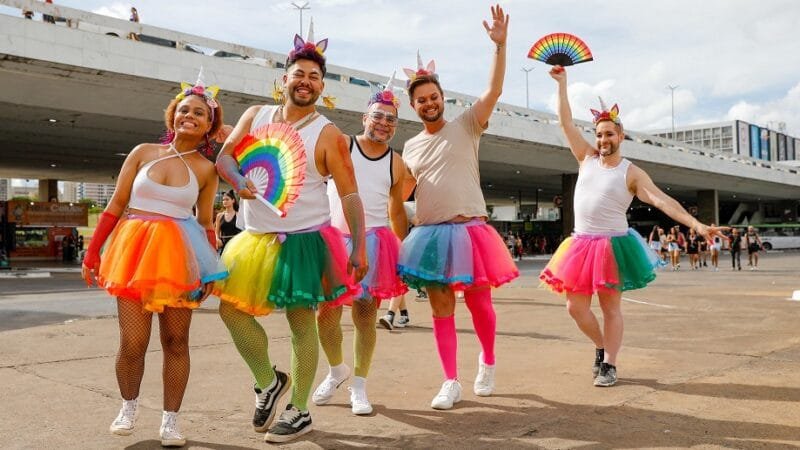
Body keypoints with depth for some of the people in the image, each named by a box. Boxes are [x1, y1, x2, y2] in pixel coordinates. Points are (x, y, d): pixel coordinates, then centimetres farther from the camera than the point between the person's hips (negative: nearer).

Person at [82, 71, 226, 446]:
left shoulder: (206, 170, 4)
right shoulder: (143, 152, 4)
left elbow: (205, 223, 8)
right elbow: (115, 206, 6)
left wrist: (211, 270, 4)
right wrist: (92, 251, 4)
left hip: (178, 255, 0)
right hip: (134, 249, 0)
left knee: (176, 341, 3)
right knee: (132, 342, -3)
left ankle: (170, 419, 17)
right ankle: (129, 405, 25)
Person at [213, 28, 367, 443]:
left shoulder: (327, 135, -6)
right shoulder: (255, 116, 8)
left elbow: (349, 194, -7)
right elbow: (223, 157, 5)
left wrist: (359, 248, -15)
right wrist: (239, 181, -19)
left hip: (303, 240, -5)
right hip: (256, 238, 5)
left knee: (301, 323, 1)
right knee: (232, 308, 3)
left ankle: (299, 412, 16)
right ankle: (268, 382, 25)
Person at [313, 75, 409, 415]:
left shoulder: (396, 164, 9)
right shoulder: (341, 146, 3)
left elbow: (397, 210, 15)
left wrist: (407, 249, 14)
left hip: (374, 242, 1)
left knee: (365, 314, 1)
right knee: (326, 313, 3)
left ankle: (359, 386, 16)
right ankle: (337, 369, 31)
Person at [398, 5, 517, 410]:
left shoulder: (466, 126, 2)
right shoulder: (410, 147, 14)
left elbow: (494, 90, -12)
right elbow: (399, 192, 21)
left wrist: (499, 45, -20)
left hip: (470, 229, -3)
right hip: (430, 235, 3)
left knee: (479, 304, 6)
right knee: (441, 309, 4)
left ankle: (487, 361, 32)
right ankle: (451, 383, 13)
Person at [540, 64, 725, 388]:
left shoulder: (632, 173, -3)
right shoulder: (587, 158, 7)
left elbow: (662, 200, -14)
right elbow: (566, 122, 7)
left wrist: (696, 224, -26)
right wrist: (562, 82, 7)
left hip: (613, 245, -4)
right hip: (581, 243, 4)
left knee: (611, 307, 1)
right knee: (576, 306, 3)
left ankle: (609, 365, 8)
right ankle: (601, 348, 26)